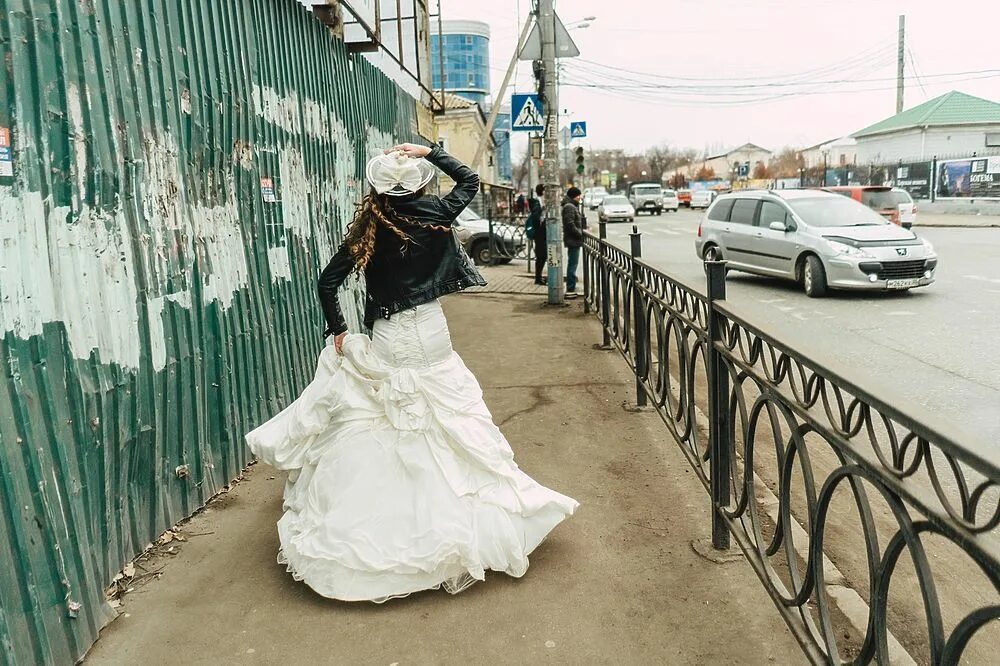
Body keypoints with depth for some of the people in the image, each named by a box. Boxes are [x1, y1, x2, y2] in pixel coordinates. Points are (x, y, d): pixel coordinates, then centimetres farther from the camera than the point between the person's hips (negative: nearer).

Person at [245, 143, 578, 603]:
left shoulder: (368, 229, -2)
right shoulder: (434, 216, -4)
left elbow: (328, 283, -1)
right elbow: (470, 181, 13)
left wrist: (338, 331, 8)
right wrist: (430, 152, 8)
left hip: (384, 342, 1)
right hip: (430, 337, -1)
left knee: (371, 438, 11)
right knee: (445, 433, 8)